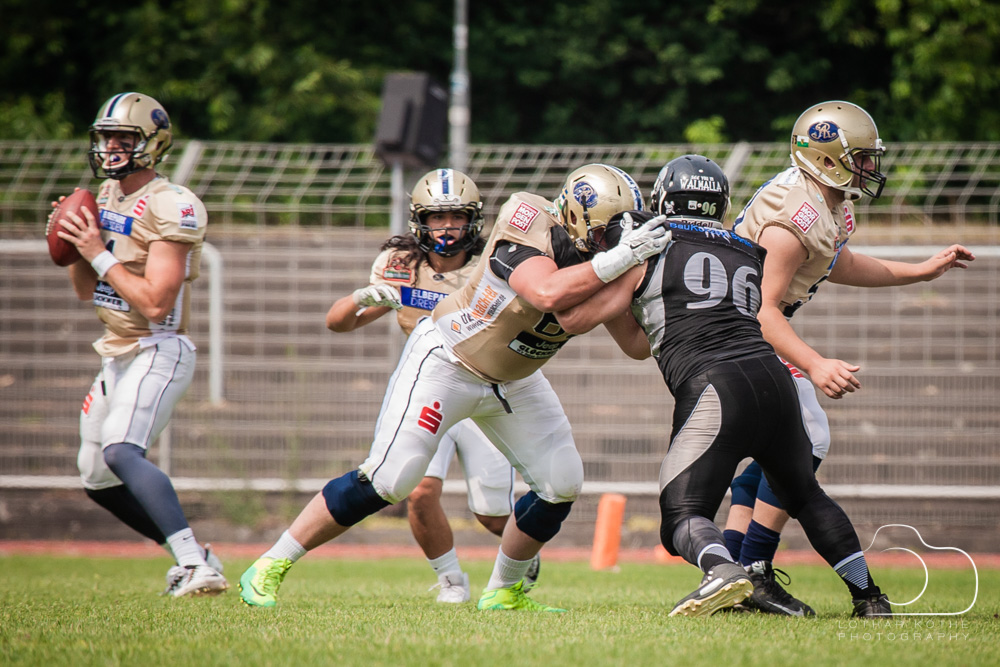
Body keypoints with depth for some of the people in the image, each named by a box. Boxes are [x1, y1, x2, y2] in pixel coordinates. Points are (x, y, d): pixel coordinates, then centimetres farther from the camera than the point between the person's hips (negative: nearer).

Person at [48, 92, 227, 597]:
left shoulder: (171, 207, -17)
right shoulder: (107, 196, 11)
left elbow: (155, 303, -23)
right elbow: (87, 291, 16)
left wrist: (100, 255, -20)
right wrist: (75, 246, -1)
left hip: (158, 351, -10)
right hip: (117, 355, 10)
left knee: (120, 450, -29)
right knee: (98, 479, 13)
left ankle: (197, 567, -35)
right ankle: (193, 557, 24)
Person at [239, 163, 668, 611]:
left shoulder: (597, 262, -8)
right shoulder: (529, 228, -28)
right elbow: (545, 293, -45)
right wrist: (617, 259, -45)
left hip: (512, 381, 7)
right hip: (446, 361, -7)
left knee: (561, 484, -1)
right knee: (387, 480, -13)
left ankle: (503, 591, 18)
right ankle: (269, 568, -3)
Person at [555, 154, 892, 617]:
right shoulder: (746, 256, 26)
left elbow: (573, 319, 12)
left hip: (715, 390, -6)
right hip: (772, 377, 6)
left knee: (682, 516, -6)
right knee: (805, 496, 28)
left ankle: (723, 573, -37)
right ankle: (867, 594, 27)